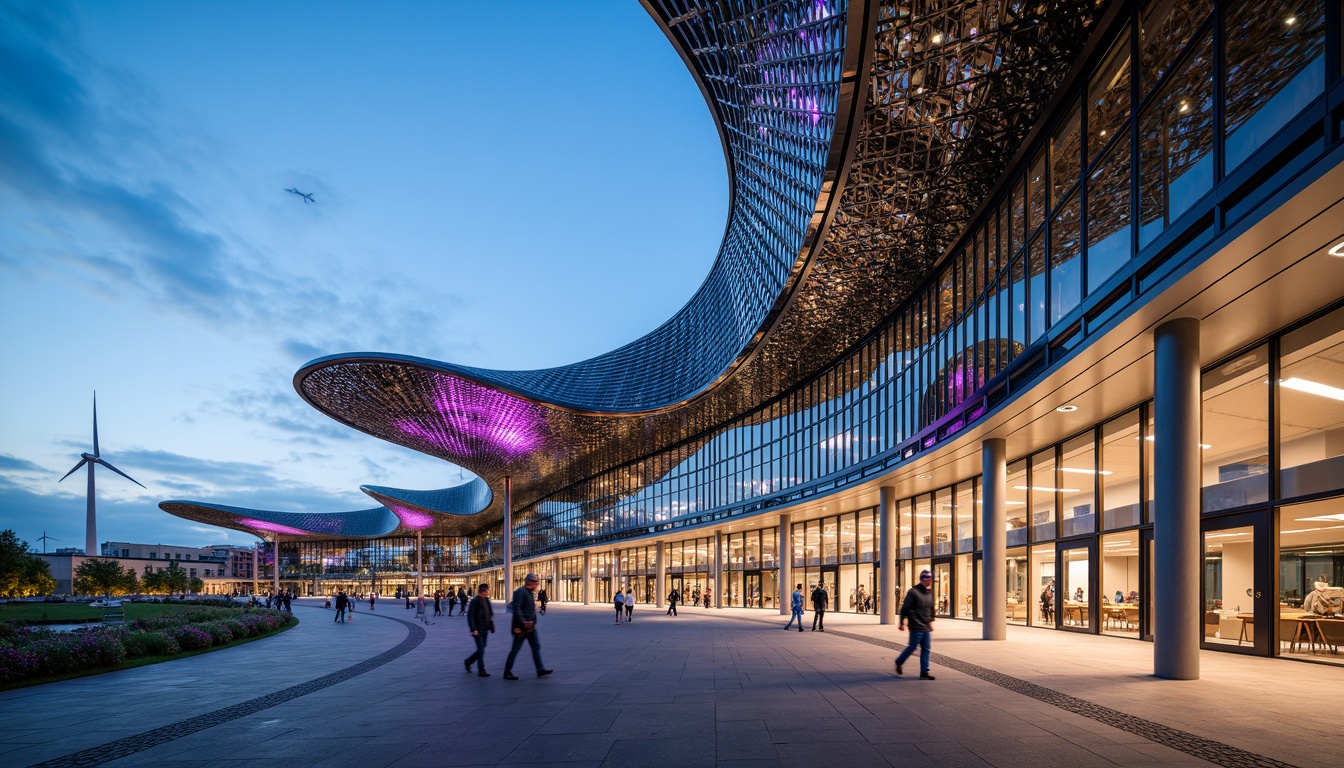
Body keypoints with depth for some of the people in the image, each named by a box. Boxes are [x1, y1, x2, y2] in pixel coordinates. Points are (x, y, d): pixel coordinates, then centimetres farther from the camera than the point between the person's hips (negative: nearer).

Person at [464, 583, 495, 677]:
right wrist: (473, 629, -20)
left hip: (485, 629, 7)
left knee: (481, 649, 13)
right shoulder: (475, 601, -11)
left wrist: (491, 627, 5)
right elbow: (470, 616, -15)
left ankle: (468, 662, 32)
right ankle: (481, 670, 2)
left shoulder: (486, 600, 11)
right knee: (481, 650, -5)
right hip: (478, 629, -7)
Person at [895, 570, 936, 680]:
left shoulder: (929, 593, 11)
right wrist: (902, 622, -11)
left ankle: (924, 672, 10)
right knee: (912, 647, 1)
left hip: (926, 627, 7)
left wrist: (931, 621, 19)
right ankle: (899, 662, 22)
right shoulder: (913, 592, -12)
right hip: (916, 627, -7)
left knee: (926, 649, 5)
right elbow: (905, 608, -12)